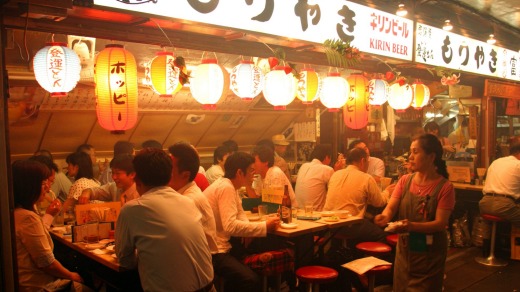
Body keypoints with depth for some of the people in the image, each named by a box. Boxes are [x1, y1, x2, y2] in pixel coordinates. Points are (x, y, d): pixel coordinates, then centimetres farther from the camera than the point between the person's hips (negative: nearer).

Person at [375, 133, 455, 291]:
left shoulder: (444, 187, -13)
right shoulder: (405, 181, 1)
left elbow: (441, 223, -18)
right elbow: (391, 207, -6)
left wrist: (411, 226, -34)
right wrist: (385, 216, -30)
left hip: (430, 255, -4)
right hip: (404, 250, 4)